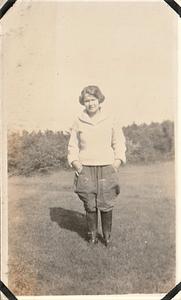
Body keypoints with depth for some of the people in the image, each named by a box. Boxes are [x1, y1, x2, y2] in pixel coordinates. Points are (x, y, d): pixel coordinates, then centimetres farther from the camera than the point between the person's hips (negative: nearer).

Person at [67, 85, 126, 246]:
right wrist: (75, 164, -3)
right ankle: (92, 235, 22)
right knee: (90, 206, 4)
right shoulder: (78, 122, 4)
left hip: (106, 168, 0)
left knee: (106, 206, 1)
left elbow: (119, 143, 9)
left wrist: (116, 164, -2)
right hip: (85, 170, 0)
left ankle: (107, 236, 20)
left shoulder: (110, 120, 3)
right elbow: (72, 147, 12)